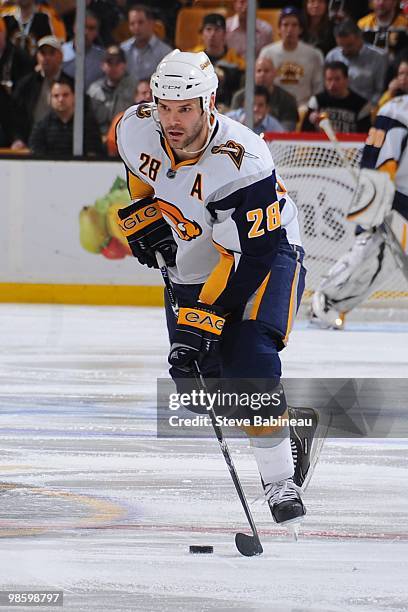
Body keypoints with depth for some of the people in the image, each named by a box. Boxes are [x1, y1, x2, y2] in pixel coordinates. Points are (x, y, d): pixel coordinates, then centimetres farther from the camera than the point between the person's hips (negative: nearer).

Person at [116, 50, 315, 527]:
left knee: (249, 359, -27)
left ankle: (279, 482, -15)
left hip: (264, 253, -6)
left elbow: (249, 257, -35)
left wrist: (202, 321, -37)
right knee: (201, 381, -1)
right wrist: (143, 213, 2)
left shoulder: (240, 162, -35)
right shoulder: (137, 128, -17)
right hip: (192, 266, 6)